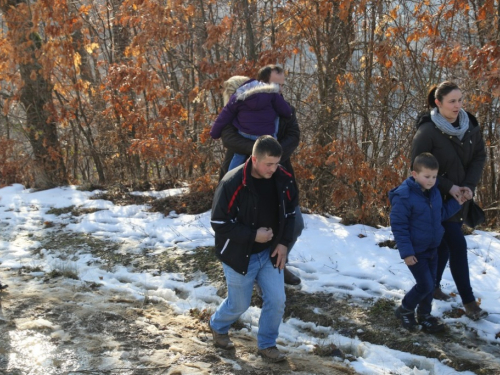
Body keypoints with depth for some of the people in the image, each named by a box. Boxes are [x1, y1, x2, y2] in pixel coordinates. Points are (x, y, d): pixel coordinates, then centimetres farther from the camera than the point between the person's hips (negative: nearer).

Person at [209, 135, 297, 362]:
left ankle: (267, 345, 23)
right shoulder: (232, 184, -25)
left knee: (277, 300, 1)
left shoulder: (283, 180, -8)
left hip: (270, 253, 5)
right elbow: (219, 223, -20)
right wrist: (253, 235, -23)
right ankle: (217, 327, 42)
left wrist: (283, 243, -4)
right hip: (239, 255, -4)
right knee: (239, 304, 10)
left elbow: (289, 213, 7)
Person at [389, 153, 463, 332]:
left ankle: (424, 315, 30)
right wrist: (406, 252, -21)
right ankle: (405, 310, 16)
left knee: (431, 284, 13)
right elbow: (398, 226, -20)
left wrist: (458, 201, -1)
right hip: (415, 251, -7)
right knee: (425, 285, -7)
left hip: (432, 248, 7)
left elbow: (442, 213, 13)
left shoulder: (434, 192, 1)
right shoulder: (403, 196, -22)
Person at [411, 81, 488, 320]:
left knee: (444, 243, 15)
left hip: (460, 197, 5)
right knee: (458, 245, -8)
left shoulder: (470, 126, -3)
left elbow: (480, 157, 4)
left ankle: (433, 285, 34)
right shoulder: (427, 131, -19)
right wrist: (448, 187, -18)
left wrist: (468, 185, -11)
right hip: (439, 198, -5)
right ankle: (468, 301, 1)